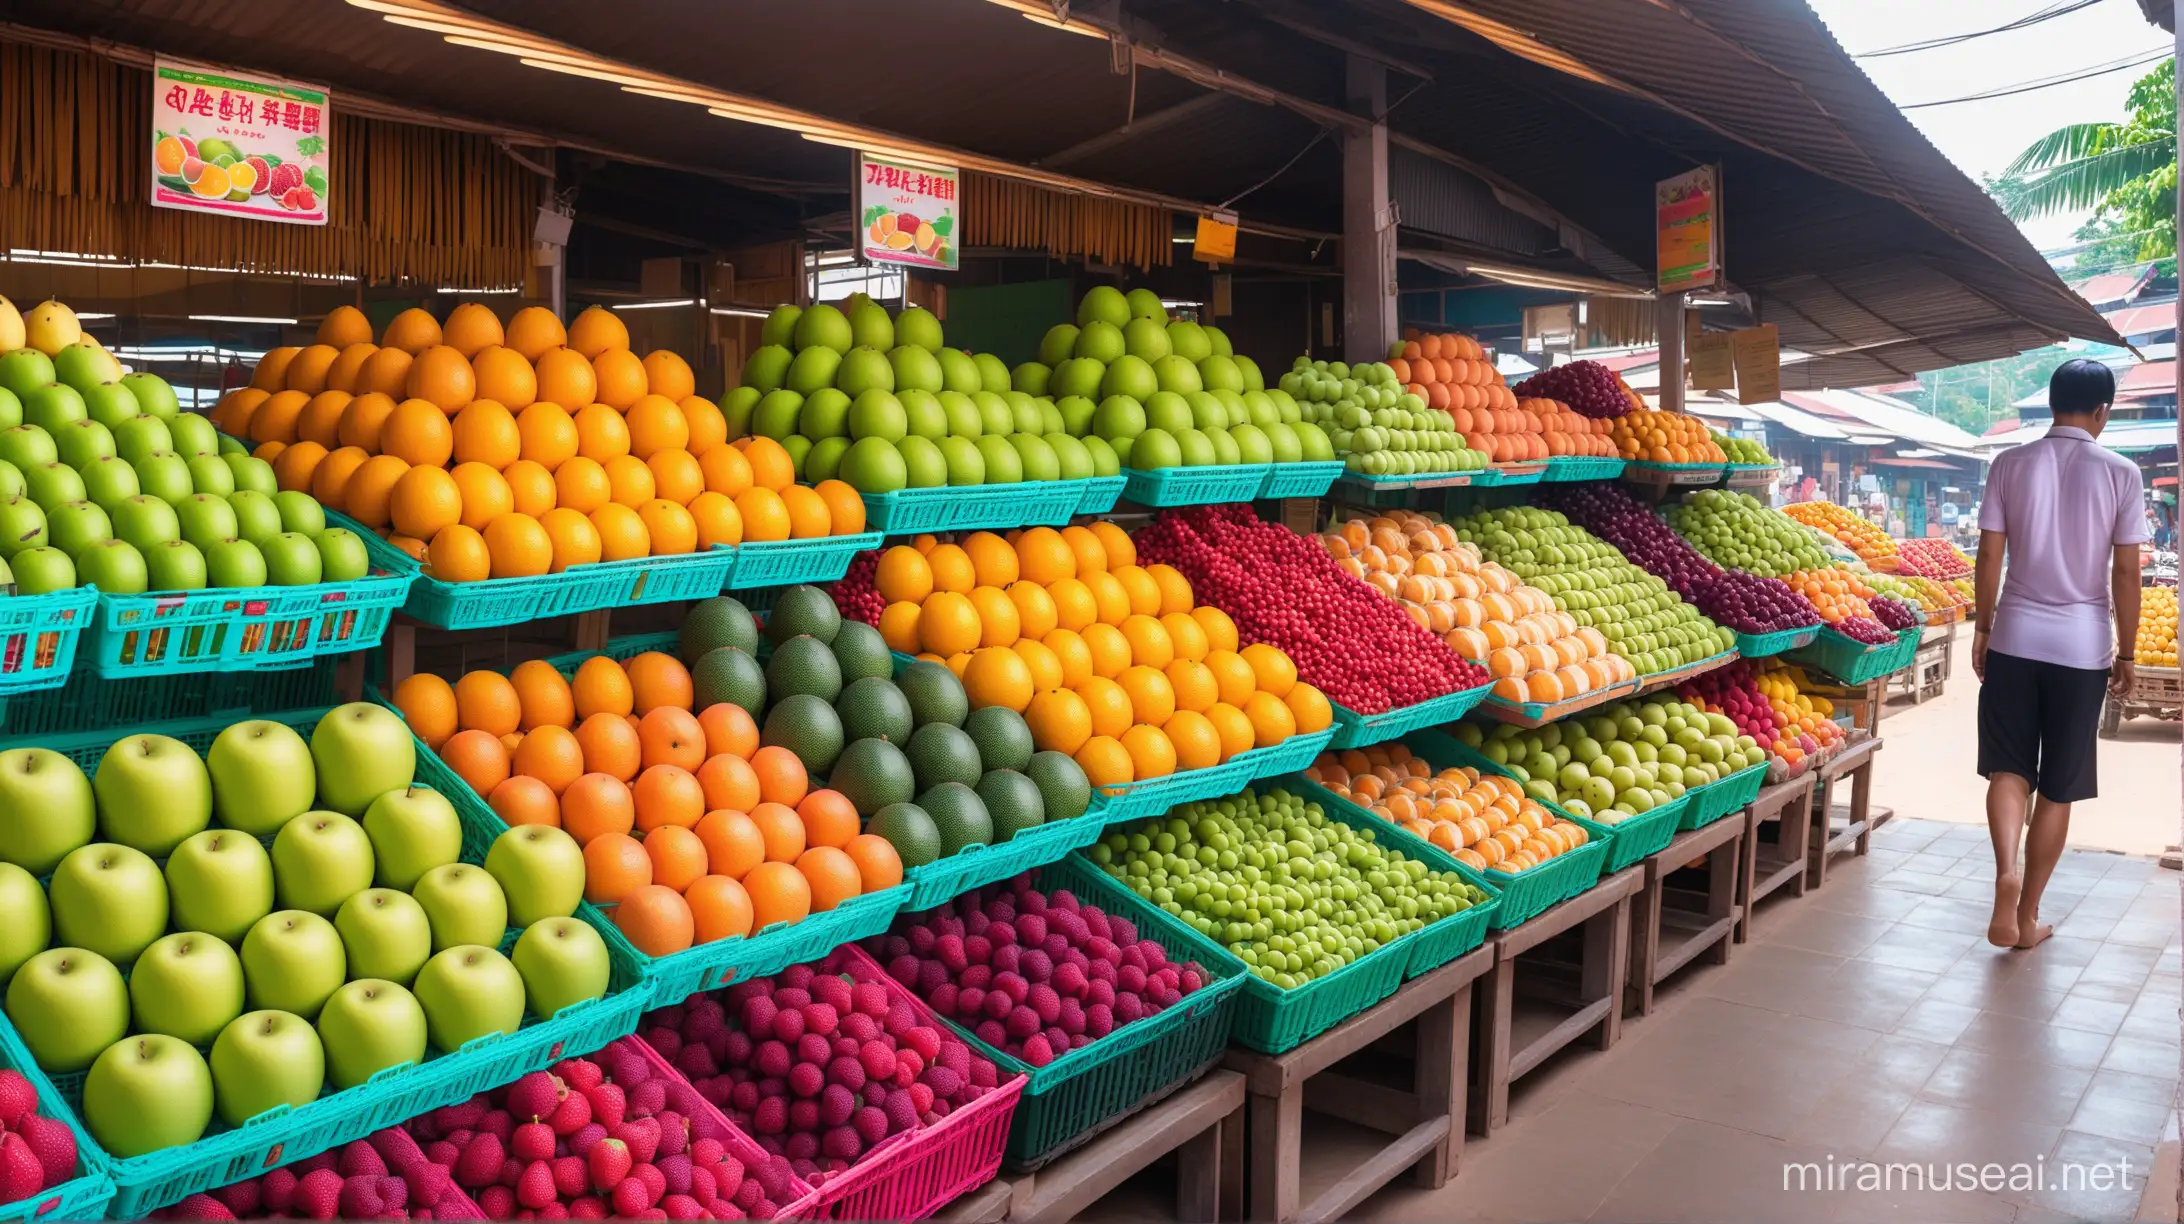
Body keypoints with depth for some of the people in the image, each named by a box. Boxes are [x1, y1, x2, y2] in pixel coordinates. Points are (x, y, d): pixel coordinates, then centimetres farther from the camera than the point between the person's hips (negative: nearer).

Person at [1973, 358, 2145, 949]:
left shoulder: (2011, 464, 0)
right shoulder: (2120, 473, -4)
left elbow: (1990, 556, 0)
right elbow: (2126, 573, -3)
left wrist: (1982, 629, 11)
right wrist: (2126, 654, 5)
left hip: (2015, 639, 1)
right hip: (2082, 647, -1)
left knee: (2009, 769, 8)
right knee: (2058, 788, 8)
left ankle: (2006, 875, -18)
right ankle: (2028, 914, 16)